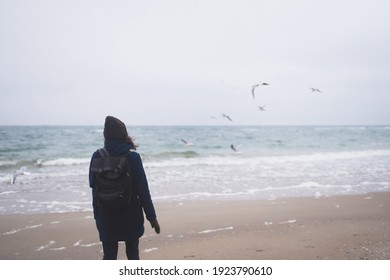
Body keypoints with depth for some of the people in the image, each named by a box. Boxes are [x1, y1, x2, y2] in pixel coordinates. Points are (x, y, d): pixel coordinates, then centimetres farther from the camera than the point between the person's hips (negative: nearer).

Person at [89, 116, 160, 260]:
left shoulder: (97, 157, -5)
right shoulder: (133, 157, -12)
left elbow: (94, 188, -1)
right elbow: (143, 190, -11)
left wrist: (98, 216, 9)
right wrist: (152, 217, -3)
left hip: (106, 217, 2)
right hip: (130, 215, -1)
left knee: (109, 256, 10)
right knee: (132, 254, 15)